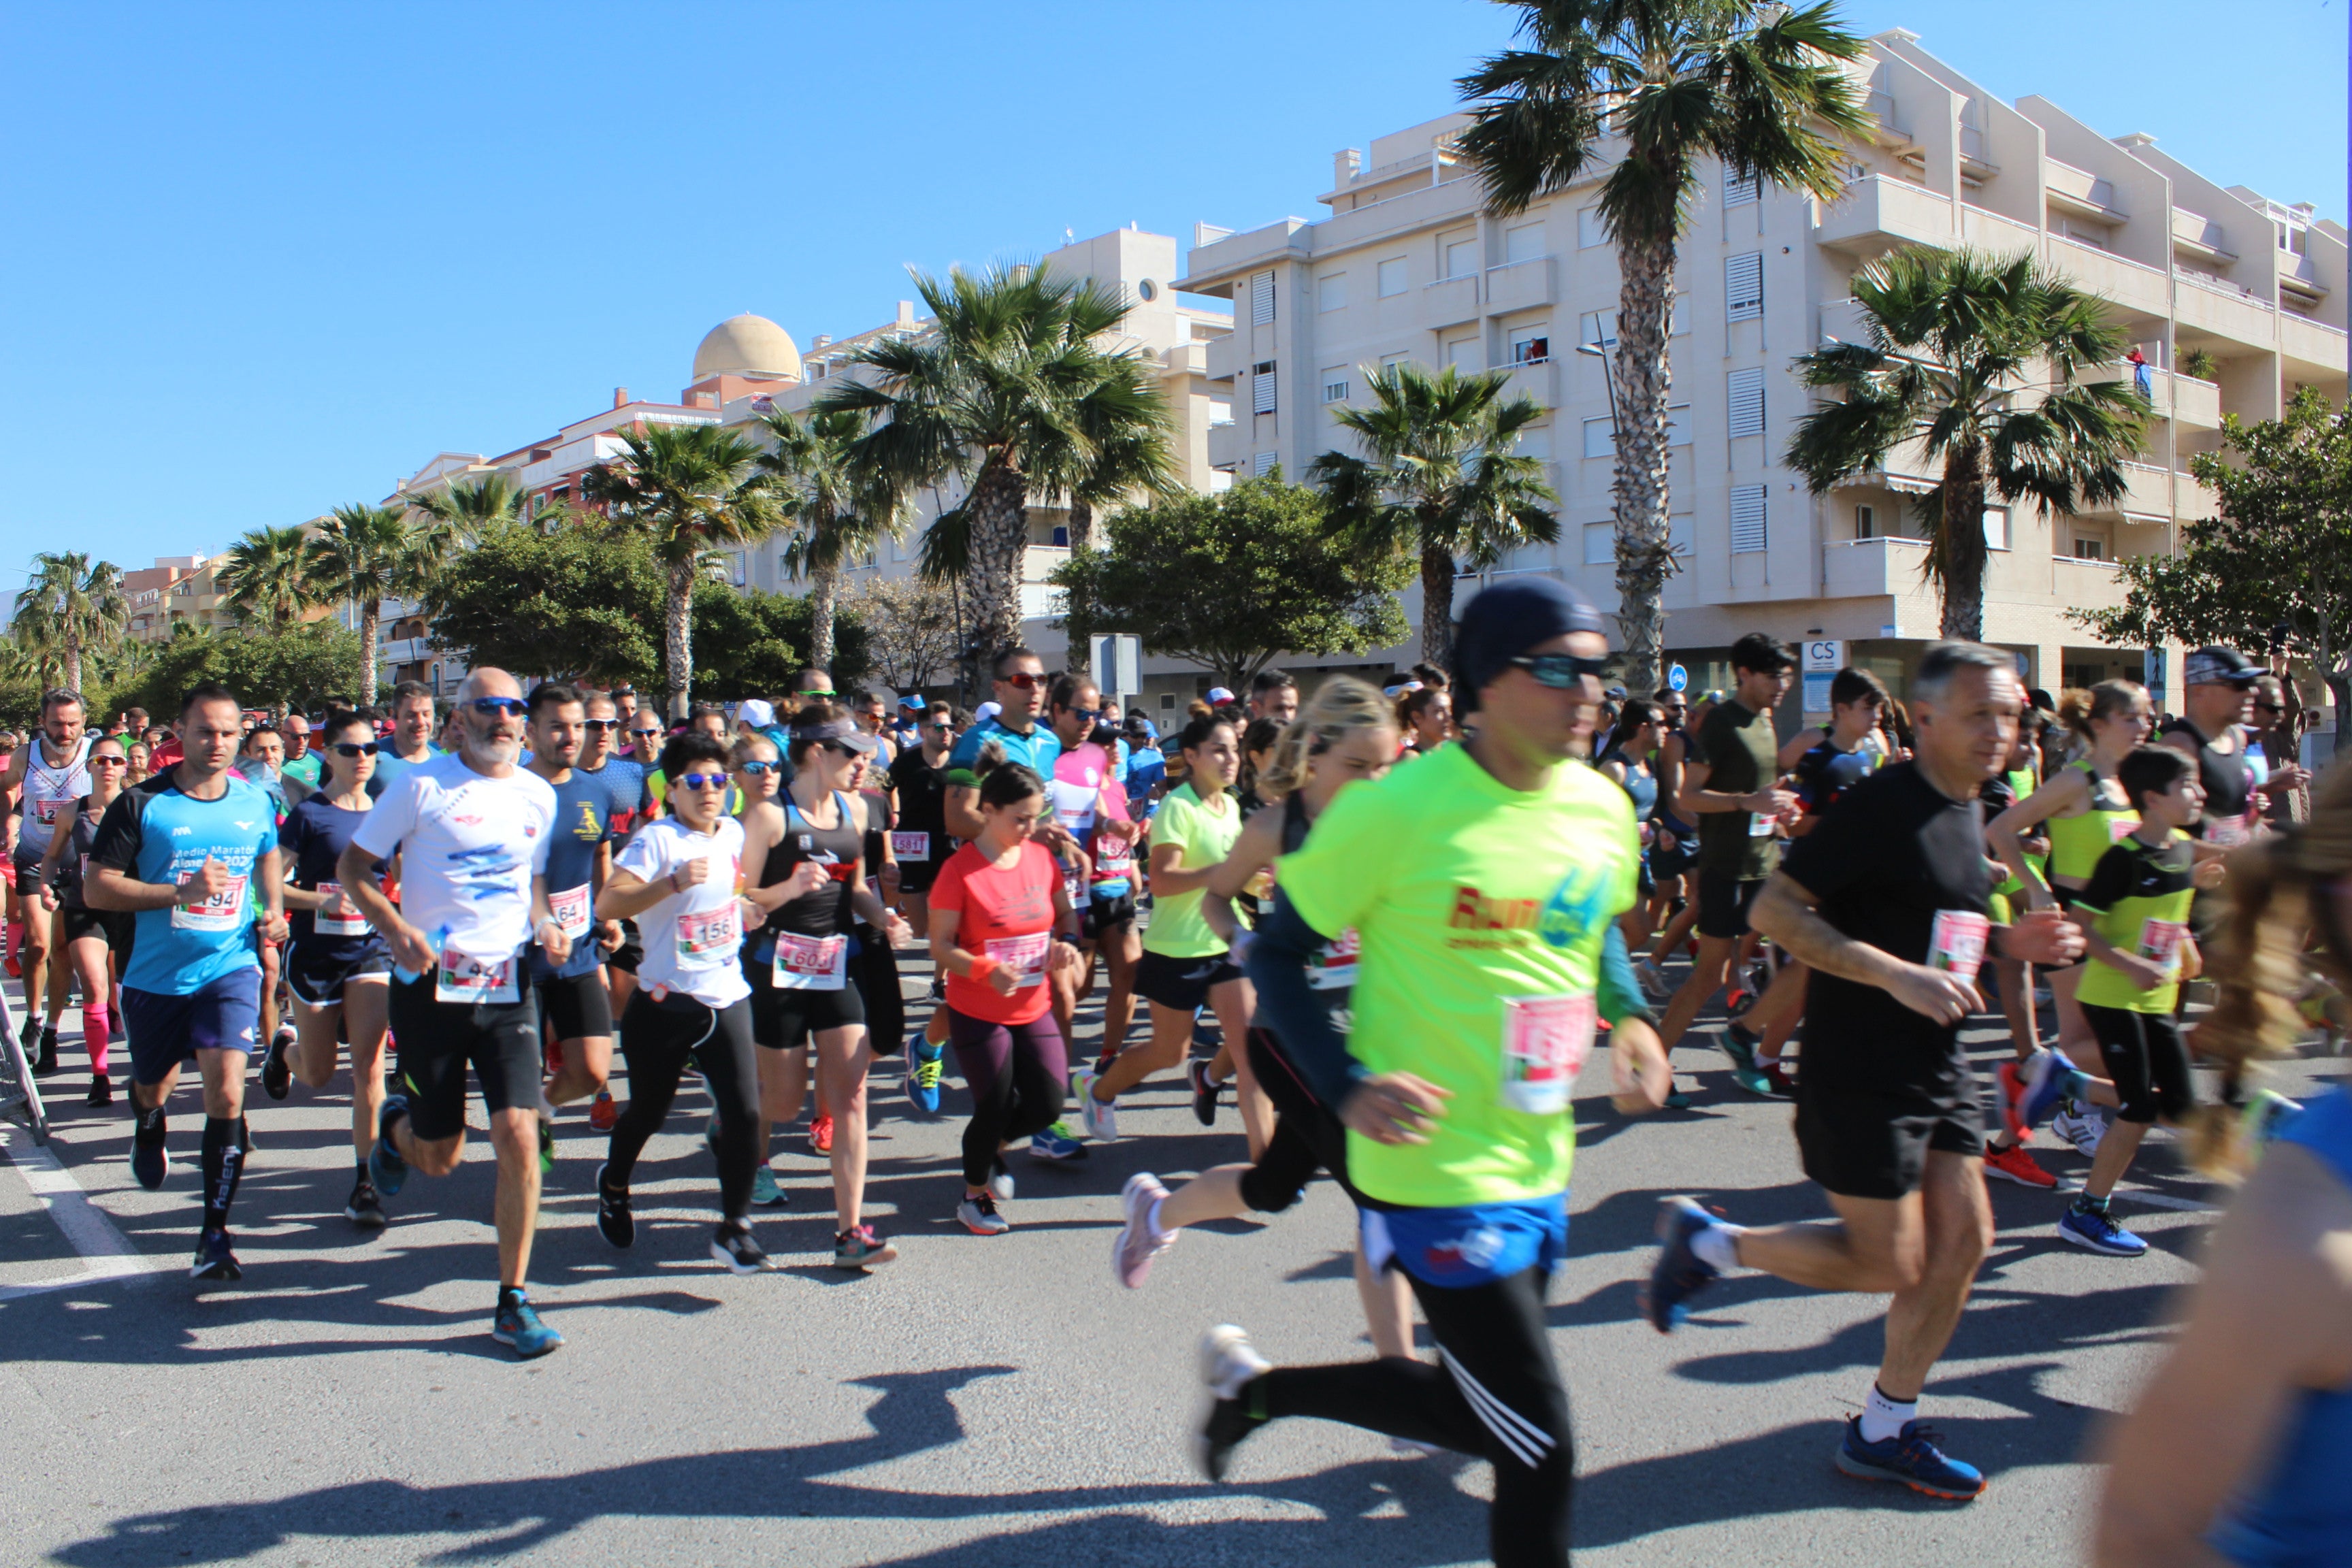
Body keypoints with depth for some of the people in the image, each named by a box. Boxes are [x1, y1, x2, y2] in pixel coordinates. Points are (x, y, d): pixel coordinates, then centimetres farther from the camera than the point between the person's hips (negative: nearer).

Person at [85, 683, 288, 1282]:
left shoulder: (255, 804, 2)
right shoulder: (141, 804, -9)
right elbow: (96, 888, -11)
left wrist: (273, 911, 6)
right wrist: (180, 892, -22)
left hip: (230, 968, 0)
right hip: (156, 977, 0)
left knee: (225, 1092, -15)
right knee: (153, 1087, 21)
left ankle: (215, 1232, -7)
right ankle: (149, 1130, 60)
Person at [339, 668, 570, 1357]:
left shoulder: (539, 796, 9)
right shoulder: (421, 785, -4)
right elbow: (352, 868, 0)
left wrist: (546, 925, 0)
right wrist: (397, 931, -16)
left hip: (508, 984, 2)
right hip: (431, 985, -2)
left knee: (517, 1133, -12)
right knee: (440, 1157, 7)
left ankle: (513, 1301, 1)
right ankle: (396, 1128, 46)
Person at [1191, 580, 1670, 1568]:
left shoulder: (1602, 808, 2)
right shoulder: (1398, 810, -18)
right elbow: (1277, 951, -9)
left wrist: (1627, 1013, 1)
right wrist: (1350, 1087, -21)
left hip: (1539, 1165, 8)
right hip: (1438, 1168, -7)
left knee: (1479, 1411, 20)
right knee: (1539, 1445, -3)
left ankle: (1253, 1384, 38)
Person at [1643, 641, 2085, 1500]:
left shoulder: (1967, 810, 11)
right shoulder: (1883, 803, -18)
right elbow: (1774, 909, -23)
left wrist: (2009, 939, 5)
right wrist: (1900, 976, -28)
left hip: (1937, 1066, 9)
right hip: (1859, 1070, -9)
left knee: (1964, 1238, 8)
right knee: (1891, 1264, -3)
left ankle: (1882, 1430, 23)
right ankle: (1707, 1241, 17)